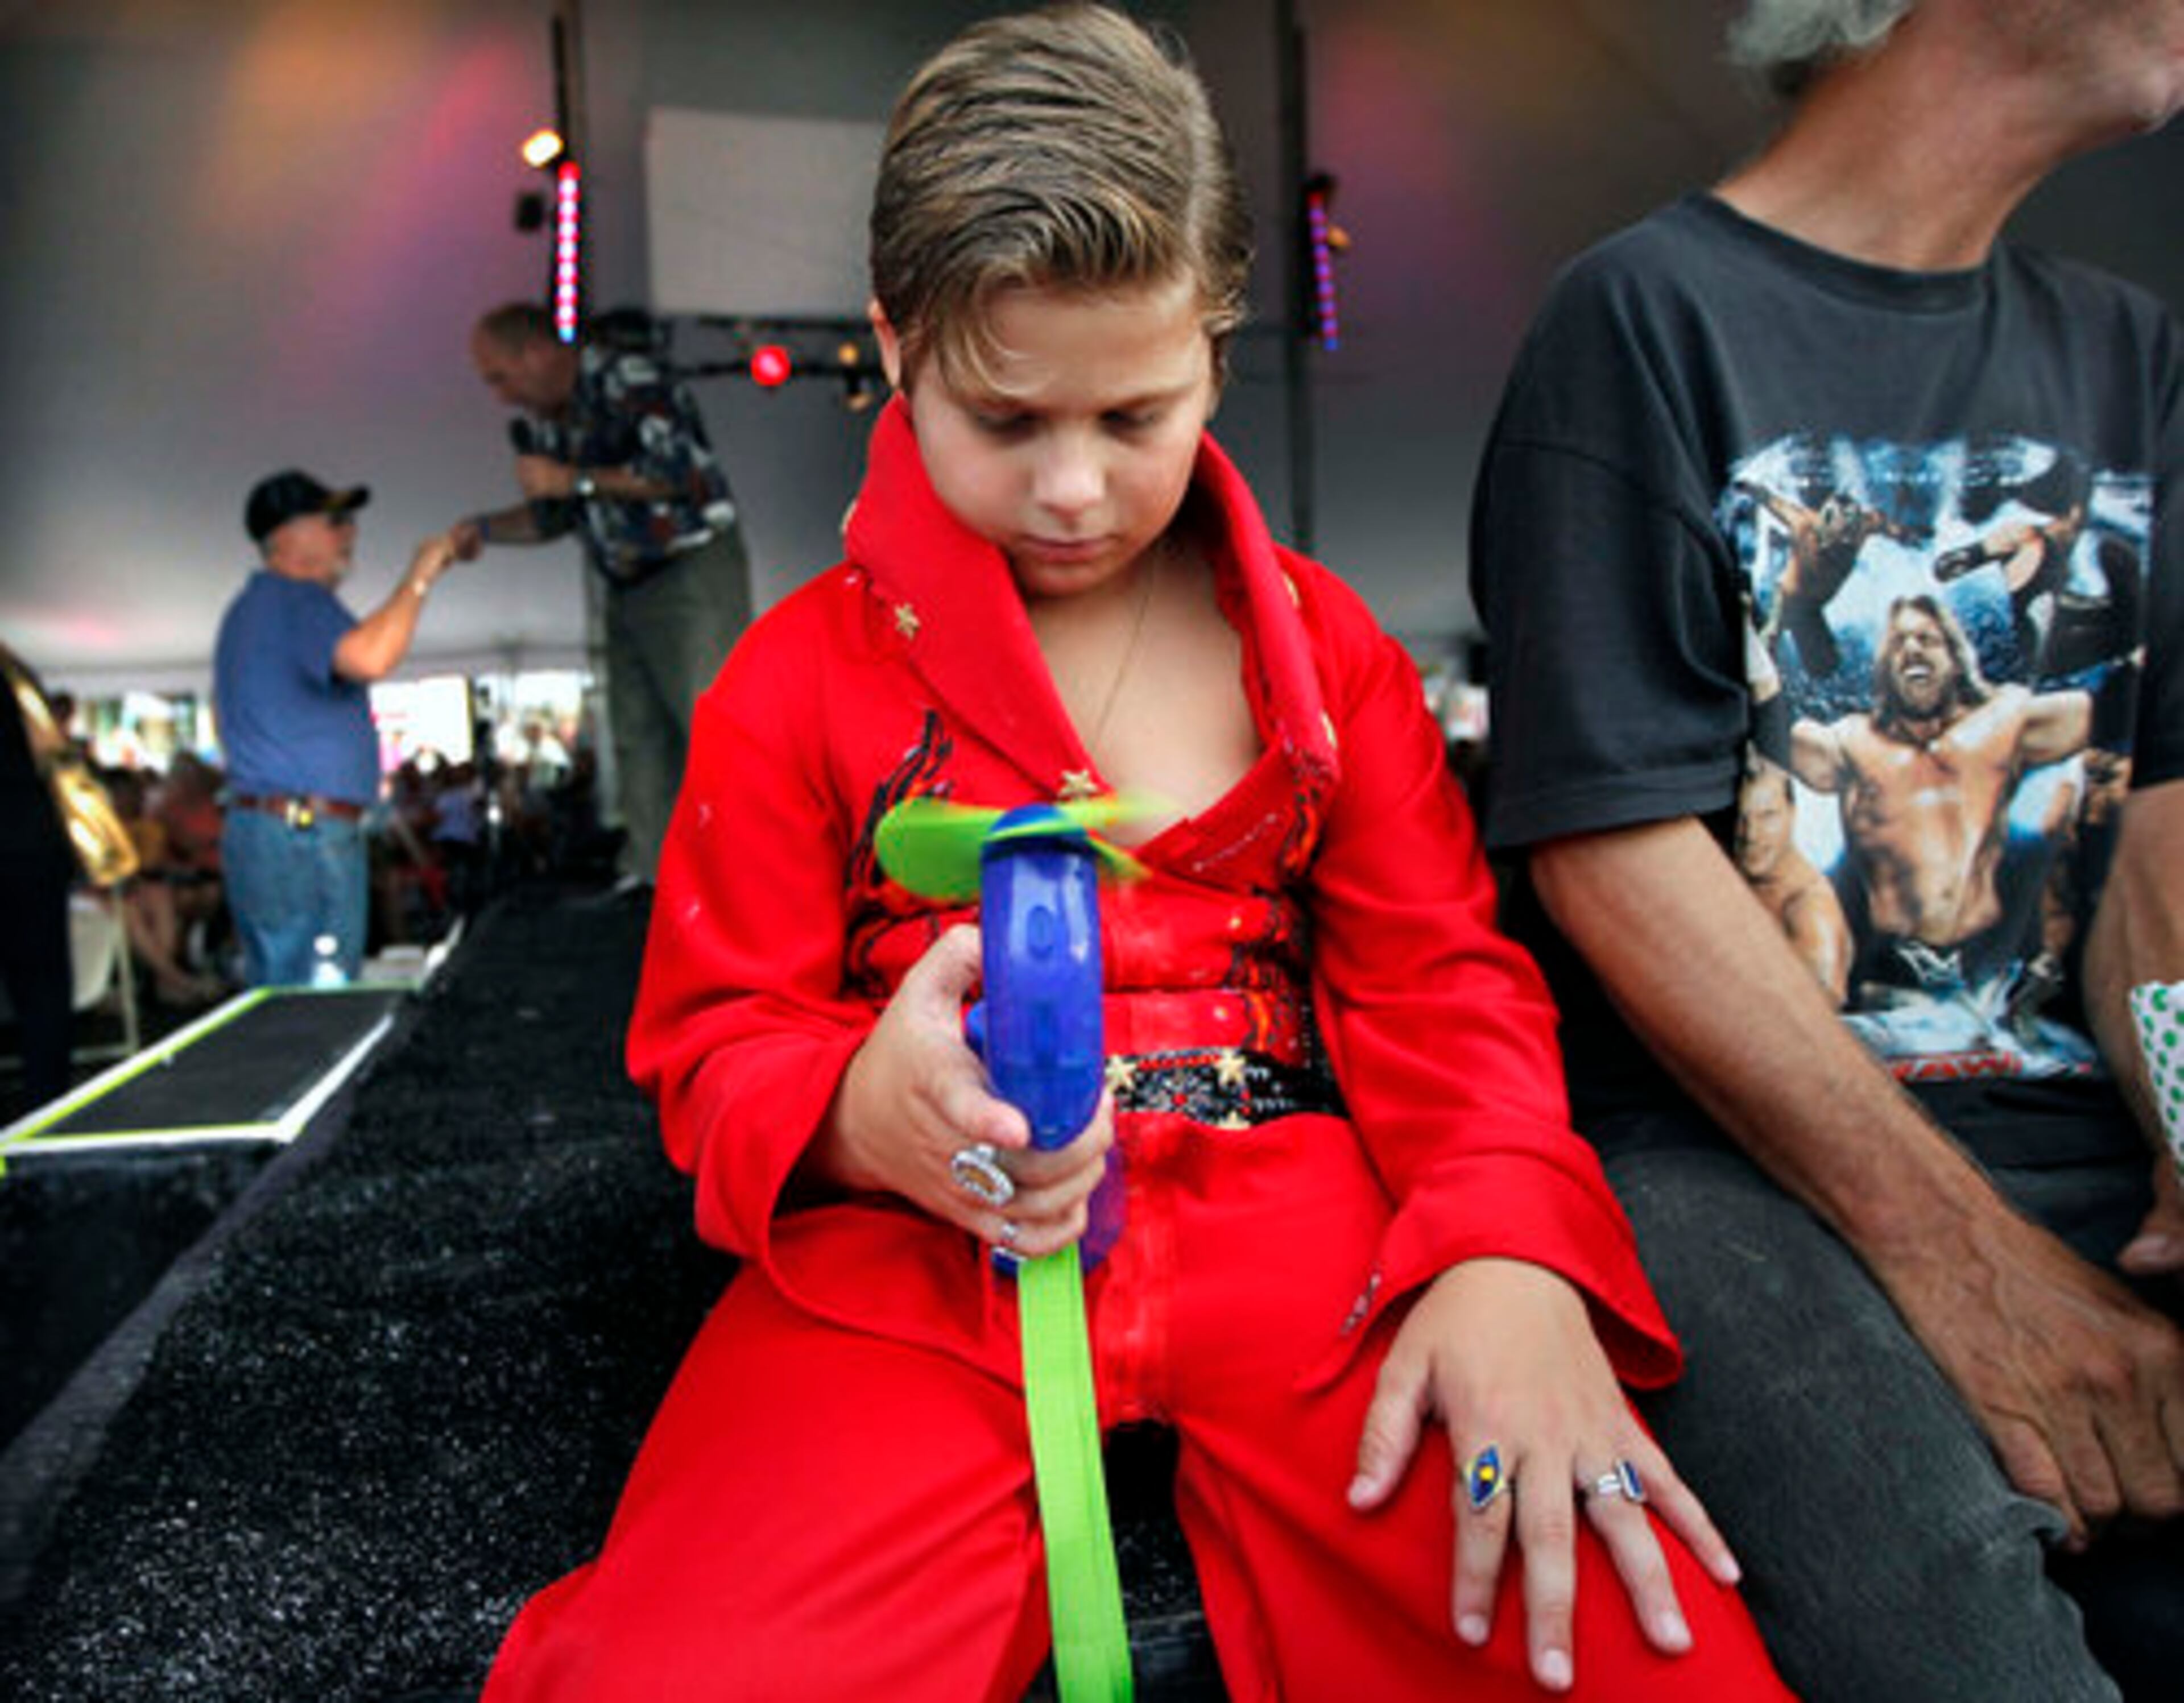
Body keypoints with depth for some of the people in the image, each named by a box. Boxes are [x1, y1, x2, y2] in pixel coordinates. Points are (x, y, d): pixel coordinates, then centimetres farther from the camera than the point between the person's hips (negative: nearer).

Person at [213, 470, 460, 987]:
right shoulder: (299, 600, -11)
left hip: (253, 824, 10)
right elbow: (368, 658, -31)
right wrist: (419, 579, -20)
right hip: (305, 834, -10)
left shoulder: (251, 605, 22)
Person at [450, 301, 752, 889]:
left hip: (694, 568, -8)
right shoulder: (537, 425, 12)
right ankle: (650, 874, 10)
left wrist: (577, 479, -19)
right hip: (627, 590, 8)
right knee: (637, 737, 5)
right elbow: (555, 516, 23)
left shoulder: (627, 379, -13)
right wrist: (485, 529, 6)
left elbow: (678, 470, -23)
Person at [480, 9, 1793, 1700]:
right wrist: (863, 1113, -20)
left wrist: (1509, 1249, -12)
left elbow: (1442, 978, 8)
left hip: (1302, 1226, 2)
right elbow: (718, 1044, 6)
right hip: (922, 1270, 0)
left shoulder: (1321, 644, 12)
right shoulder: (798, 679, 7)